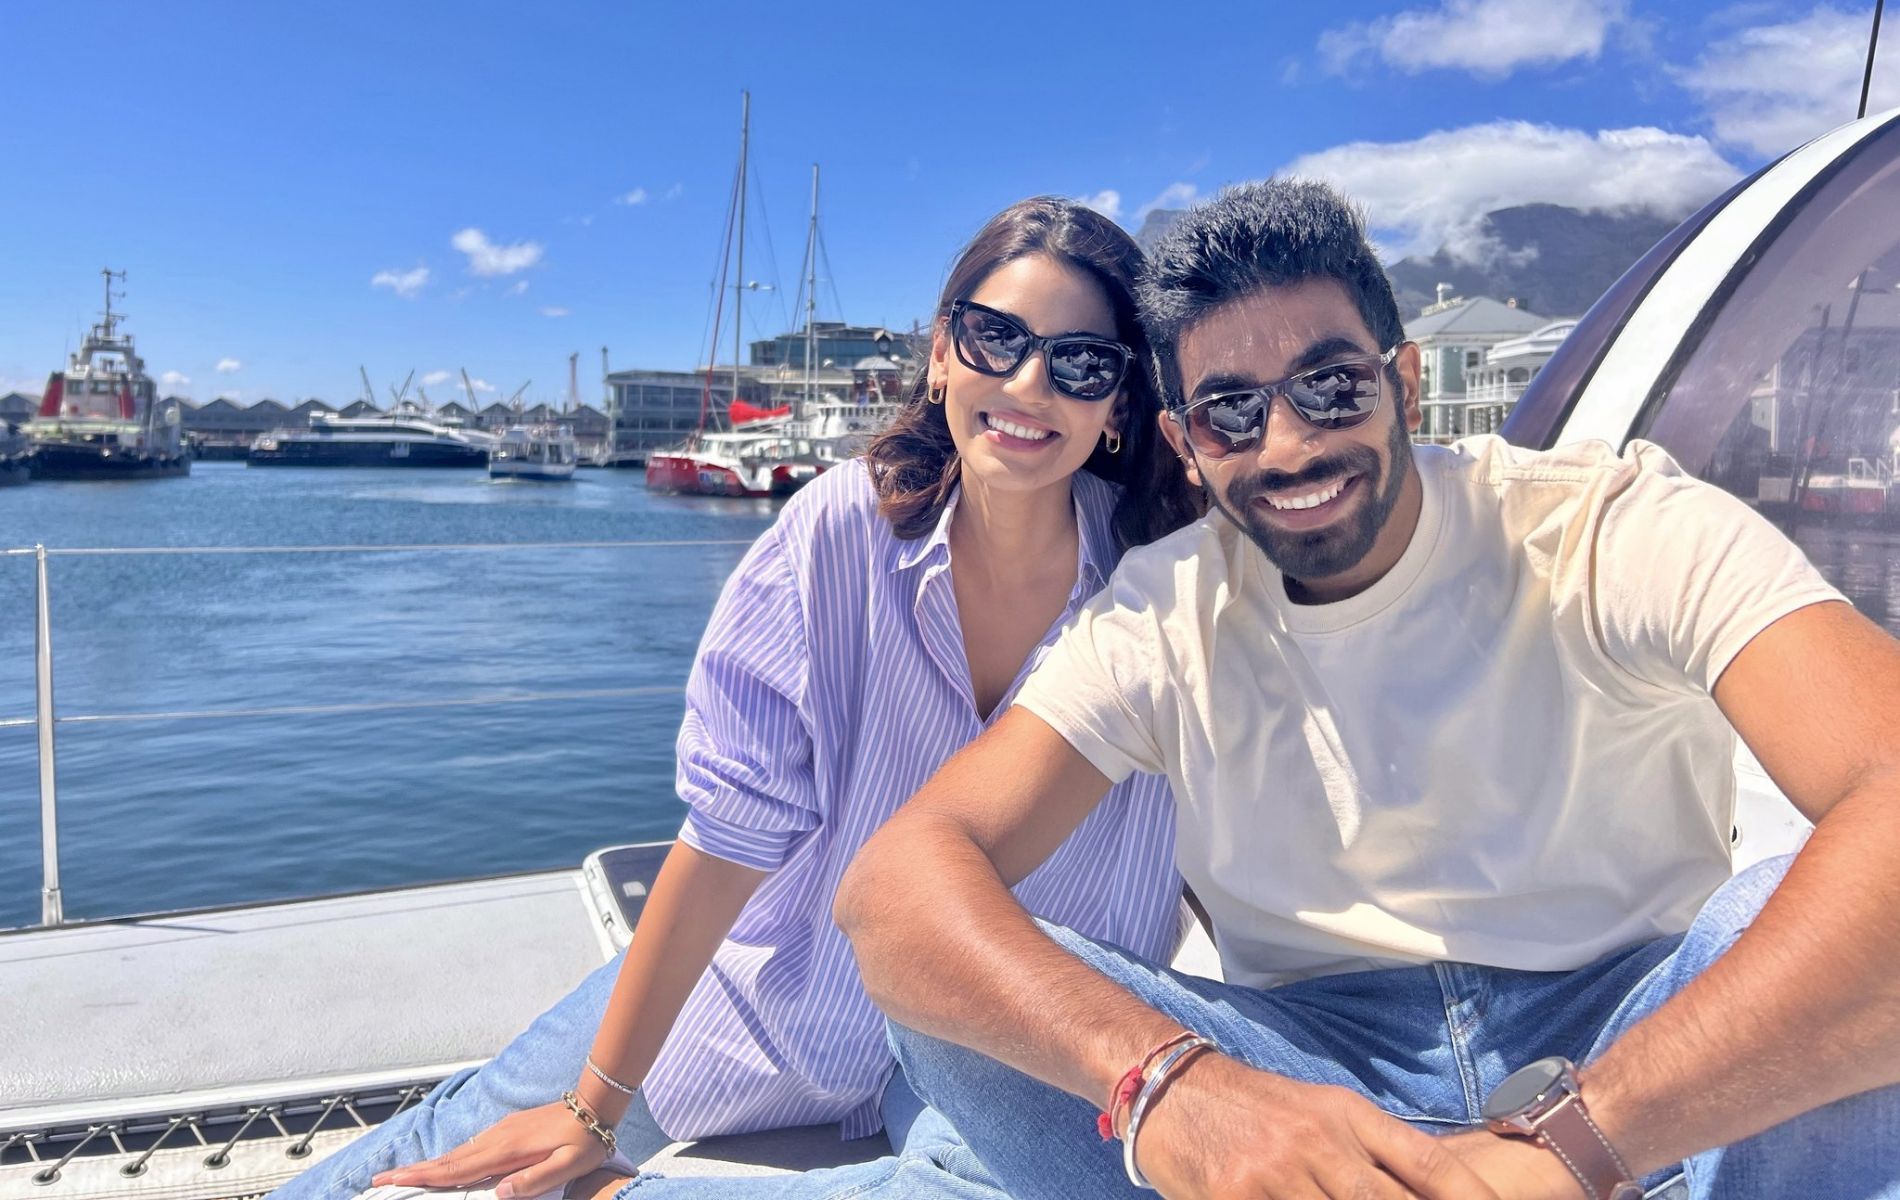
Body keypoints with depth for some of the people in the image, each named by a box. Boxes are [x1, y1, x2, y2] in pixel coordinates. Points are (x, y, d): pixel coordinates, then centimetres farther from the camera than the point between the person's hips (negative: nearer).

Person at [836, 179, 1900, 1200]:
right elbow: (895, 879, -19)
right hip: (1318, 1068, 2)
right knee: (943, 984, -21)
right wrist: (1163, 1079, -38)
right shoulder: (1162, 618, -6)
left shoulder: (1612, 531, -12)